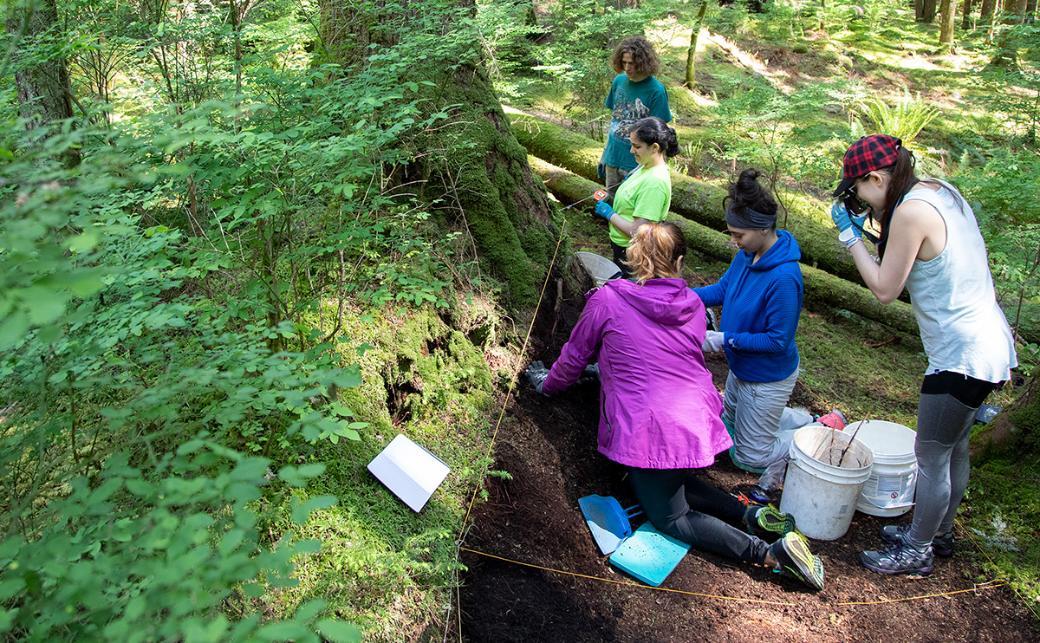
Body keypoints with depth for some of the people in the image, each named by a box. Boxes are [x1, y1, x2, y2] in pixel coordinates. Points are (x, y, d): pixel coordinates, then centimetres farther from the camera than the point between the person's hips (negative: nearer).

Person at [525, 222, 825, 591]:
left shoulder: (607, 300, -5)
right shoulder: (693, 305, 8)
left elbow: (575, 357, 7)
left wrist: (549, 384, 28)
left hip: (649, 429, -6)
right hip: (699, 419, 6)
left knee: (670, 517, 8)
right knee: (674, 483, 27)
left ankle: (768, 553, -8)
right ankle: (753, 516, 6)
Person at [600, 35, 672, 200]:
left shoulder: (656, 91, -16)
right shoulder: (619, 81, 1)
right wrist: (605, 152, 13)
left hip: (636, 162, -5)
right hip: (613, 157, 5)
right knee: (611, 201, 17)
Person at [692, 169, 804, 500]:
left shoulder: (784, 278, -35)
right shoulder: (747, 254, -11)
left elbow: (778, 340, -29)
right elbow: (722, 288, 2)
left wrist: (726, 339, -29)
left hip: (768, 379, -9)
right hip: (742, 368, 9)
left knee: (749, 456, 7)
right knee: (730, 421, 30)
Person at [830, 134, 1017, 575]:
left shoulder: (911, 211, -22)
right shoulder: (941, 191, 6)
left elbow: (885, 289, -16)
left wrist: (852, 238, -7)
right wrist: (875, 223, 8)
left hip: (963, 357, -10)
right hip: (990, 344, 10)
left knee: (930, 458, 6)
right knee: (954, 450, 24)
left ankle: (917, 551, 24)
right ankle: (938, 533, 42)